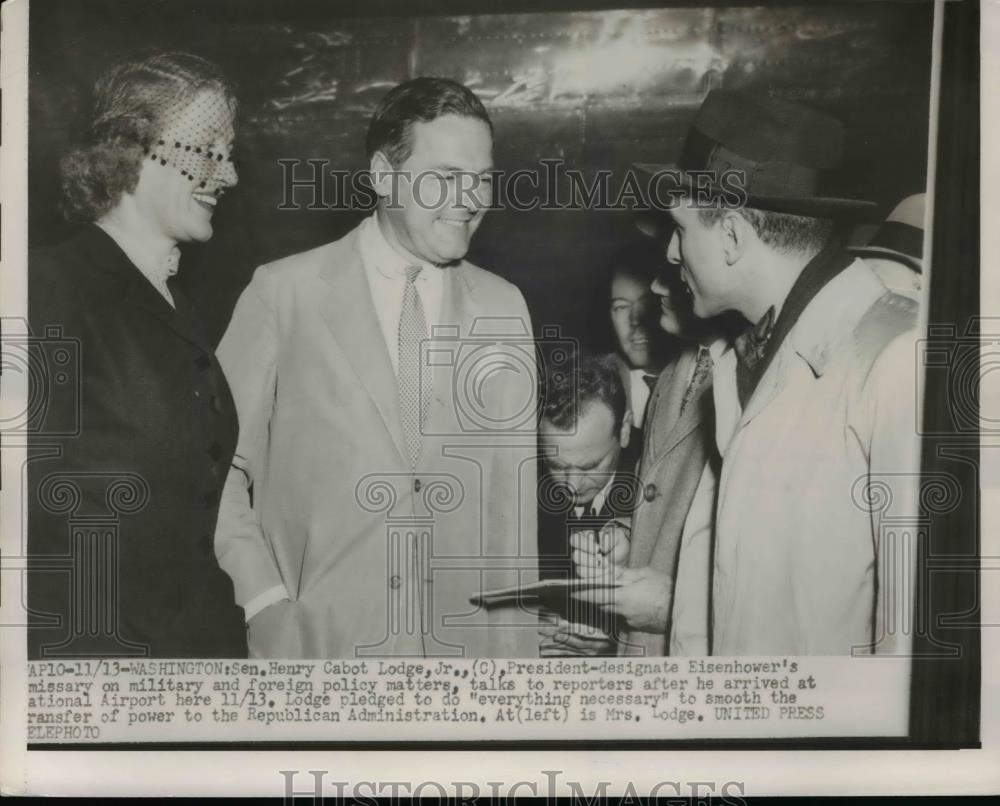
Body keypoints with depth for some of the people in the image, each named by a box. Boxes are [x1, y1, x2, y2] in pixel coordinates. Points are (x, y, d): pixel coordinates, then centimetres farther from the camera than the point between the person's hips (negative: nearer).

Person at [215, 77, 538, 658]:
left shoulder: (505, 308, 3)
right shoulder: (285, 293, -6)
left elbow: (513, 500, 4)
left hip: (465, 640, 3)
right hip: (317, 638, -2)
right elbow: (215, 467, -3)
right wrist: (265, 602, -10)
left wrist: (518, 643, 3)